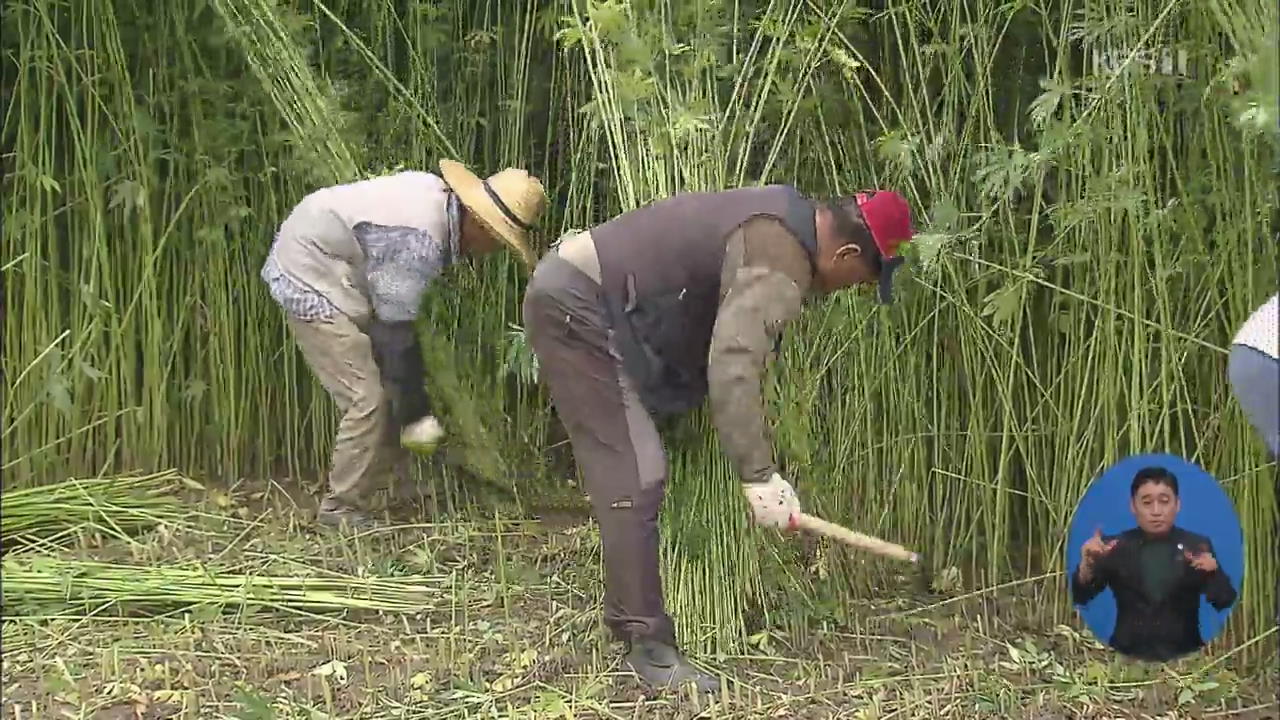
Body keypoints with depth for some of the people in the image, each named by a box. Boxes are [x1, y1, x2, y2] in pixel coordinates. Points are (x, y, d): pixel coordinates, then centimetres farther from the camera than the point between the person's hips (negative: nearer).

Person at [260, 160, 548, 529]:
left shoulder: (435, 192, -2)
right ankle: (342, 512, -1)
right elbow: (395, 332, -24)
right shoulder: (419, 242, -30)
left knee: (390, 390, 10)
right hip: (311, 280, -10)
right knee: (369, 398, -13)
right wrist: (415, 415, -16)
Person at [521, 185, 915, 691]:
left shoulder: (787, 215, 12)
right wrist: (759, 475, -25)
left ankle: (631, 623, 29)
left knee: (632, 476, 18)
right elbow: (733, 370, -29)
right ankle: (648, 647, -8)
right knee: (634, 480, -12)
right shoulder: (780, 263, -21)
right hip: (577, 310, -11)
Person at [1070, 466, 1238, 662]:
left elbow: (1224, 602, 3)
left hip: (1183, 656, 0)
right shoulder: (1115, 547, 6)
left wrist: (1212, 573, -17)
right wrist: (1087, 564, -20)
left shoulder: (1198, 546, 6)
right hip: (1127, 656, 0)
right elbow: (1079, 596, -1)